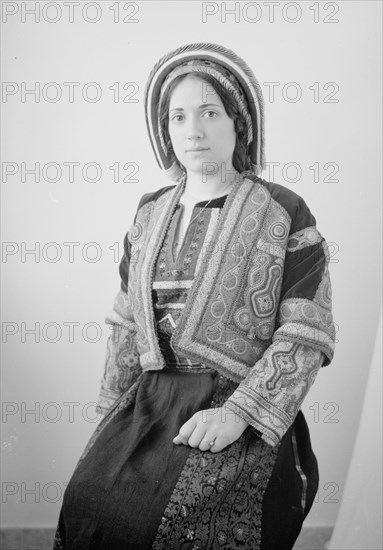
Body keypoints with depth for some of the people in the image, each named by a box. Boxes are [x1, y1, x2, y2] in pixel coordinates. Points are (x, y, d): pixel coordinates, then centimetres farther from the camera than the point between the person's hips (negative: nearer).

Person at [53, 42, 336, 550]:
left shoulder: (284, 213, -3)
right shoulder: (149, 213, 12)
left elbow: (305, 337, -7)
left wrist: (236, 412, -16)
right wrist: (113, 408, 10)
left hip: (249, 415, -4)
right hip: (150, 401, 4)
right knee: (88, 499, -18)